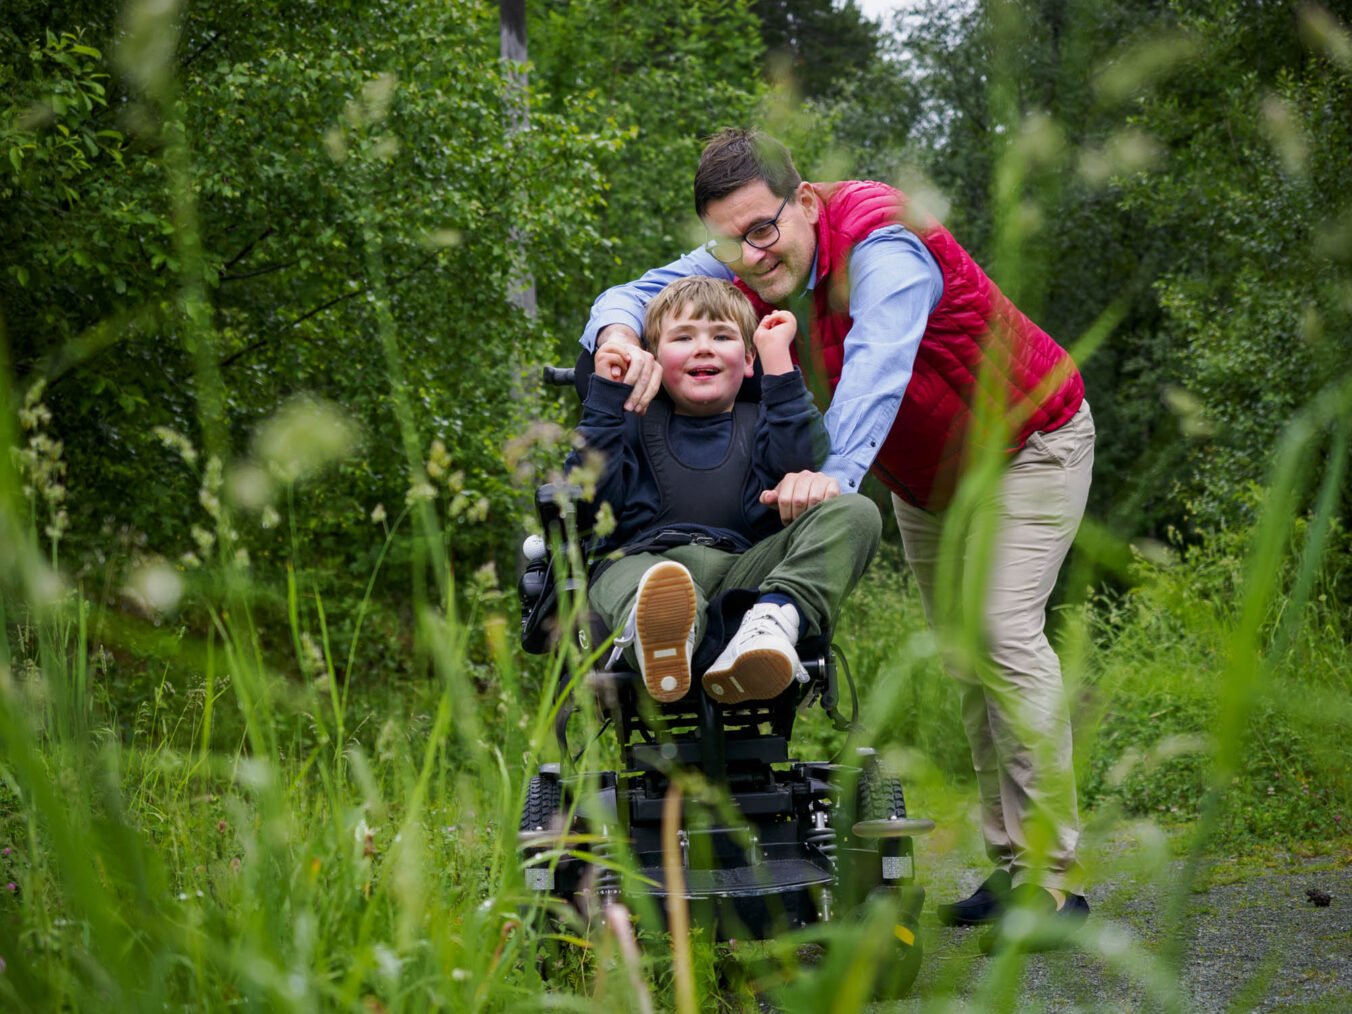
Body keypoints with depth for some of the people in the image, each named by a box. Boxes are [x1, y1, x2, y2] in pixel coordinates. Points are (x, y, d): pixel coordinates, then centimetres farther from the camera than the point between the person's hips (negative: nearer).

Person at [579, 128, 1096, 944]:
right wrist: (619, 333, -44)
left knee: (1005, 634, -21)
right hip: (924, 476, 8)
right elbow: (640, 293, -18)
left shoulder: (883, 247, -35)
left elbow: (877, 366, -51)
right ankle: (1010, 870, 13)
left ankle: (1055, 875, -19)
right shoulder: (741, 267, -13)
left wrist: (835, 471, -69)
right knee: (962, 659, 8)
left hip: (1026, 443, -8)